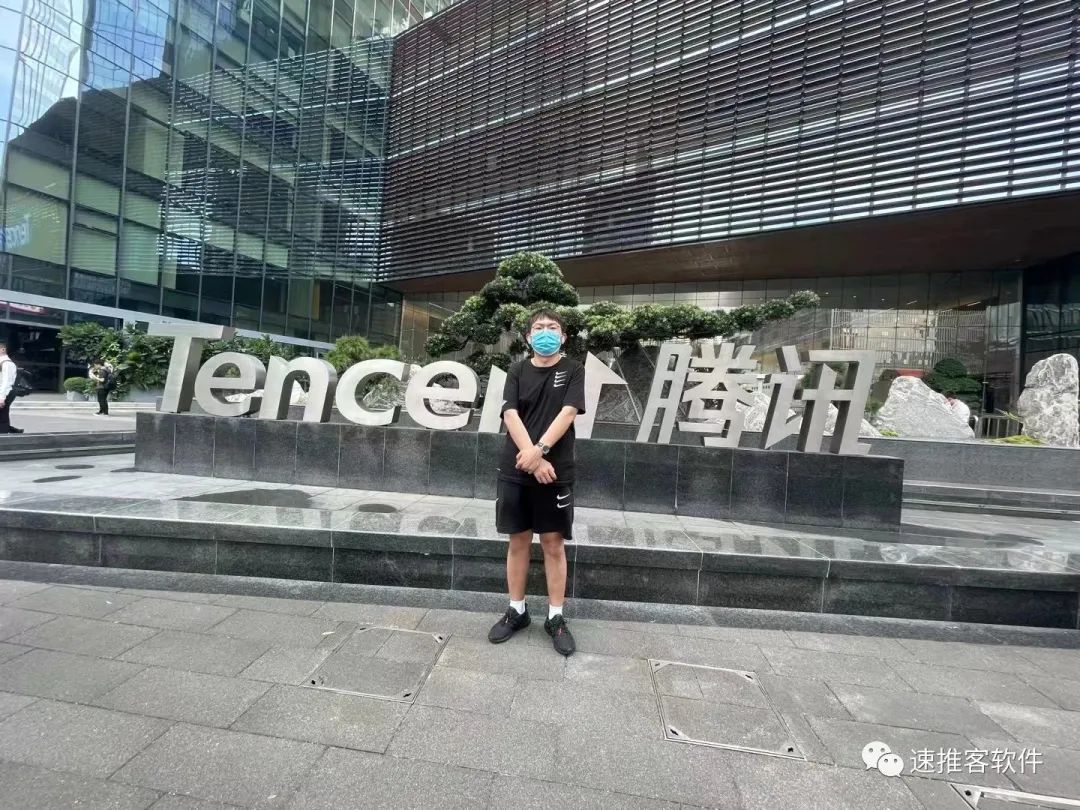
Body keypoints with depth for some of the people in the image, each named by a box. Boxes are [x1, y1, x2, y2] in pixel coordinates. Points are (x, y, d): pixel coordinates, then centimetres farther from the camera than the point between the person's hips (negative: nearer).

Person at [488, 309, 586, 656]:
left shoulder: (573, 370, 2)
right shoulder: (517, 371, 6)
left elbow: (568, 413, -11)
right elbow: (511, 415, -6)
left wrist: (539, 450, -22)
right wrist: (533, 461, -17)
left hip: (556, 471, -2)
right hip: (515, 471, 2)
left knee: (553, 543, 5)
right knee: (518, 540, 11)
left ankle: (556, 617, 19)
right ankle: (516, 610, 27)